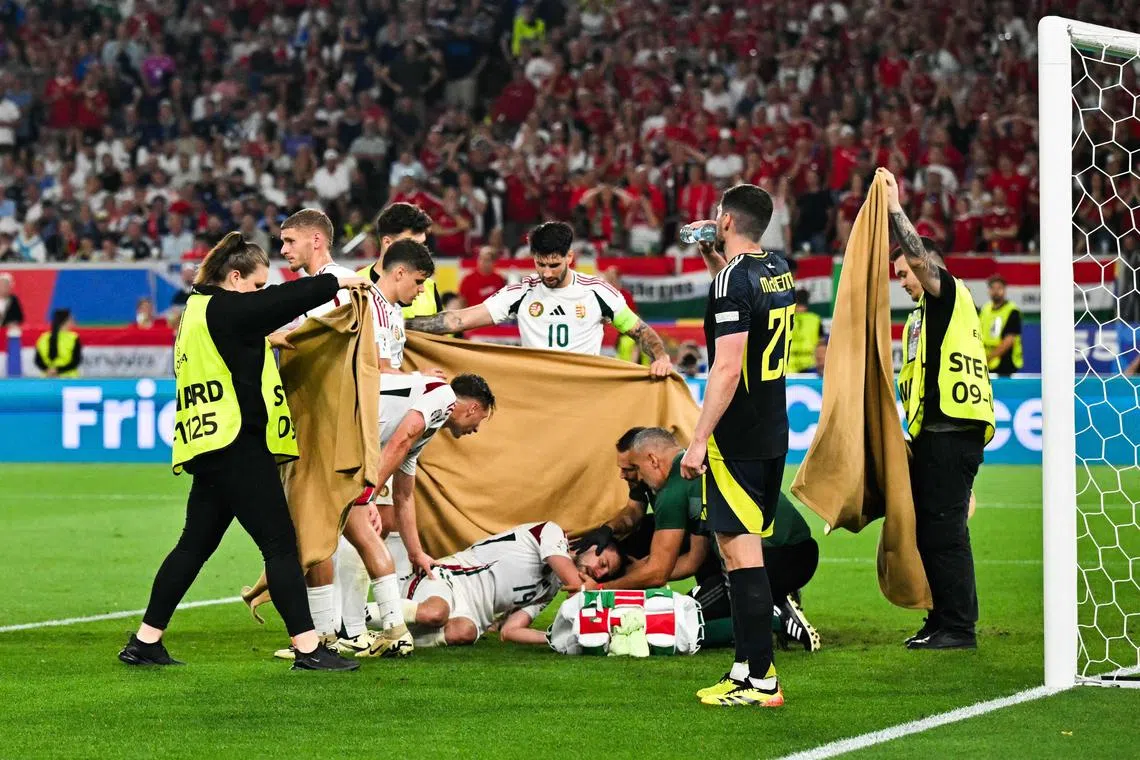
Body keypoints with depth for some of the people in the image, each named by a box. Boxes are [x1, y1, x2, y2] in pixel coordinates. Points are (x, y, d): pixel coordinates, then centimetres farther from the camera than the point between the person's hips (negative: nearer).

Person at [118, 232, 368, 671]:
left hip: (209, 451, 10)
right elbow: (286, 301, -11)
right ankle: (307, 647, -9)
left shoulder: (199, 311, 17)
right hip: (238, 445, -10)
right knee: (280, 544, -7)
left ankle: (145, 642, 15)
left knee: (195, 545, 14)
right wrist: (338, 282, 2)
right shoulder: (225, 310, -11)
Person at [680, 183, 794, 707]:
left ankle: (761, 680, -9)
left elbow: (727, 368, -22)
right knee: (740, 549, 15)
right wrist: (716, 262, 27)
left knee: (741, 551, -8)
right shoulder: (778, 271, 10)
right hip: (773, 435, 9)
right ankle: (745, 668, 19)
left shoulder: (734, 278, -16)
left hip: (737, 440, -9)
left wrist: (698, 441, -21)